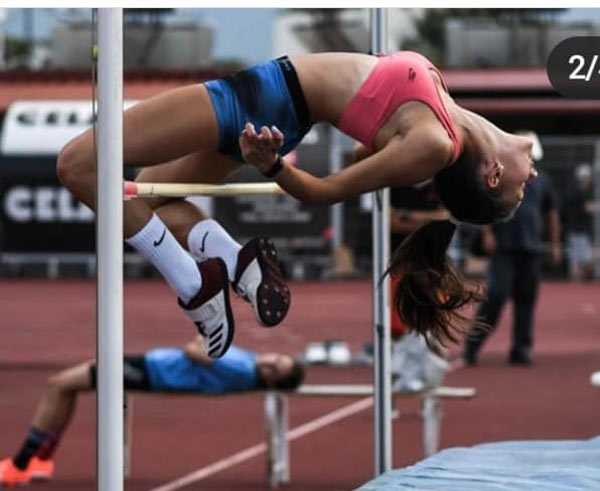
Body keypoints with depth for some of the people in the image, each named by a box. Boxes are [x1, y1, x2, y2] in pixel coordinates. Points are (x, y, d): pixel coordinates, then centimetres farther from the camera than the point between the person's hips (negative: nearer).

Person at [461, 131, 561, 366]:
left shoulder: (541, 180, 15)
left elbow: (552, 212, 21)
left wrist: (555, 244, 17)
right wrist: (487, 233, -12)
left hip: (530, 250, 4)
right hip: (504, 248, -4)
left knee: (526, 299, 2)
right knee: (497, 295, -13)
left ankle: (521, 350, 7)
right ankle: (472, 344, -6)